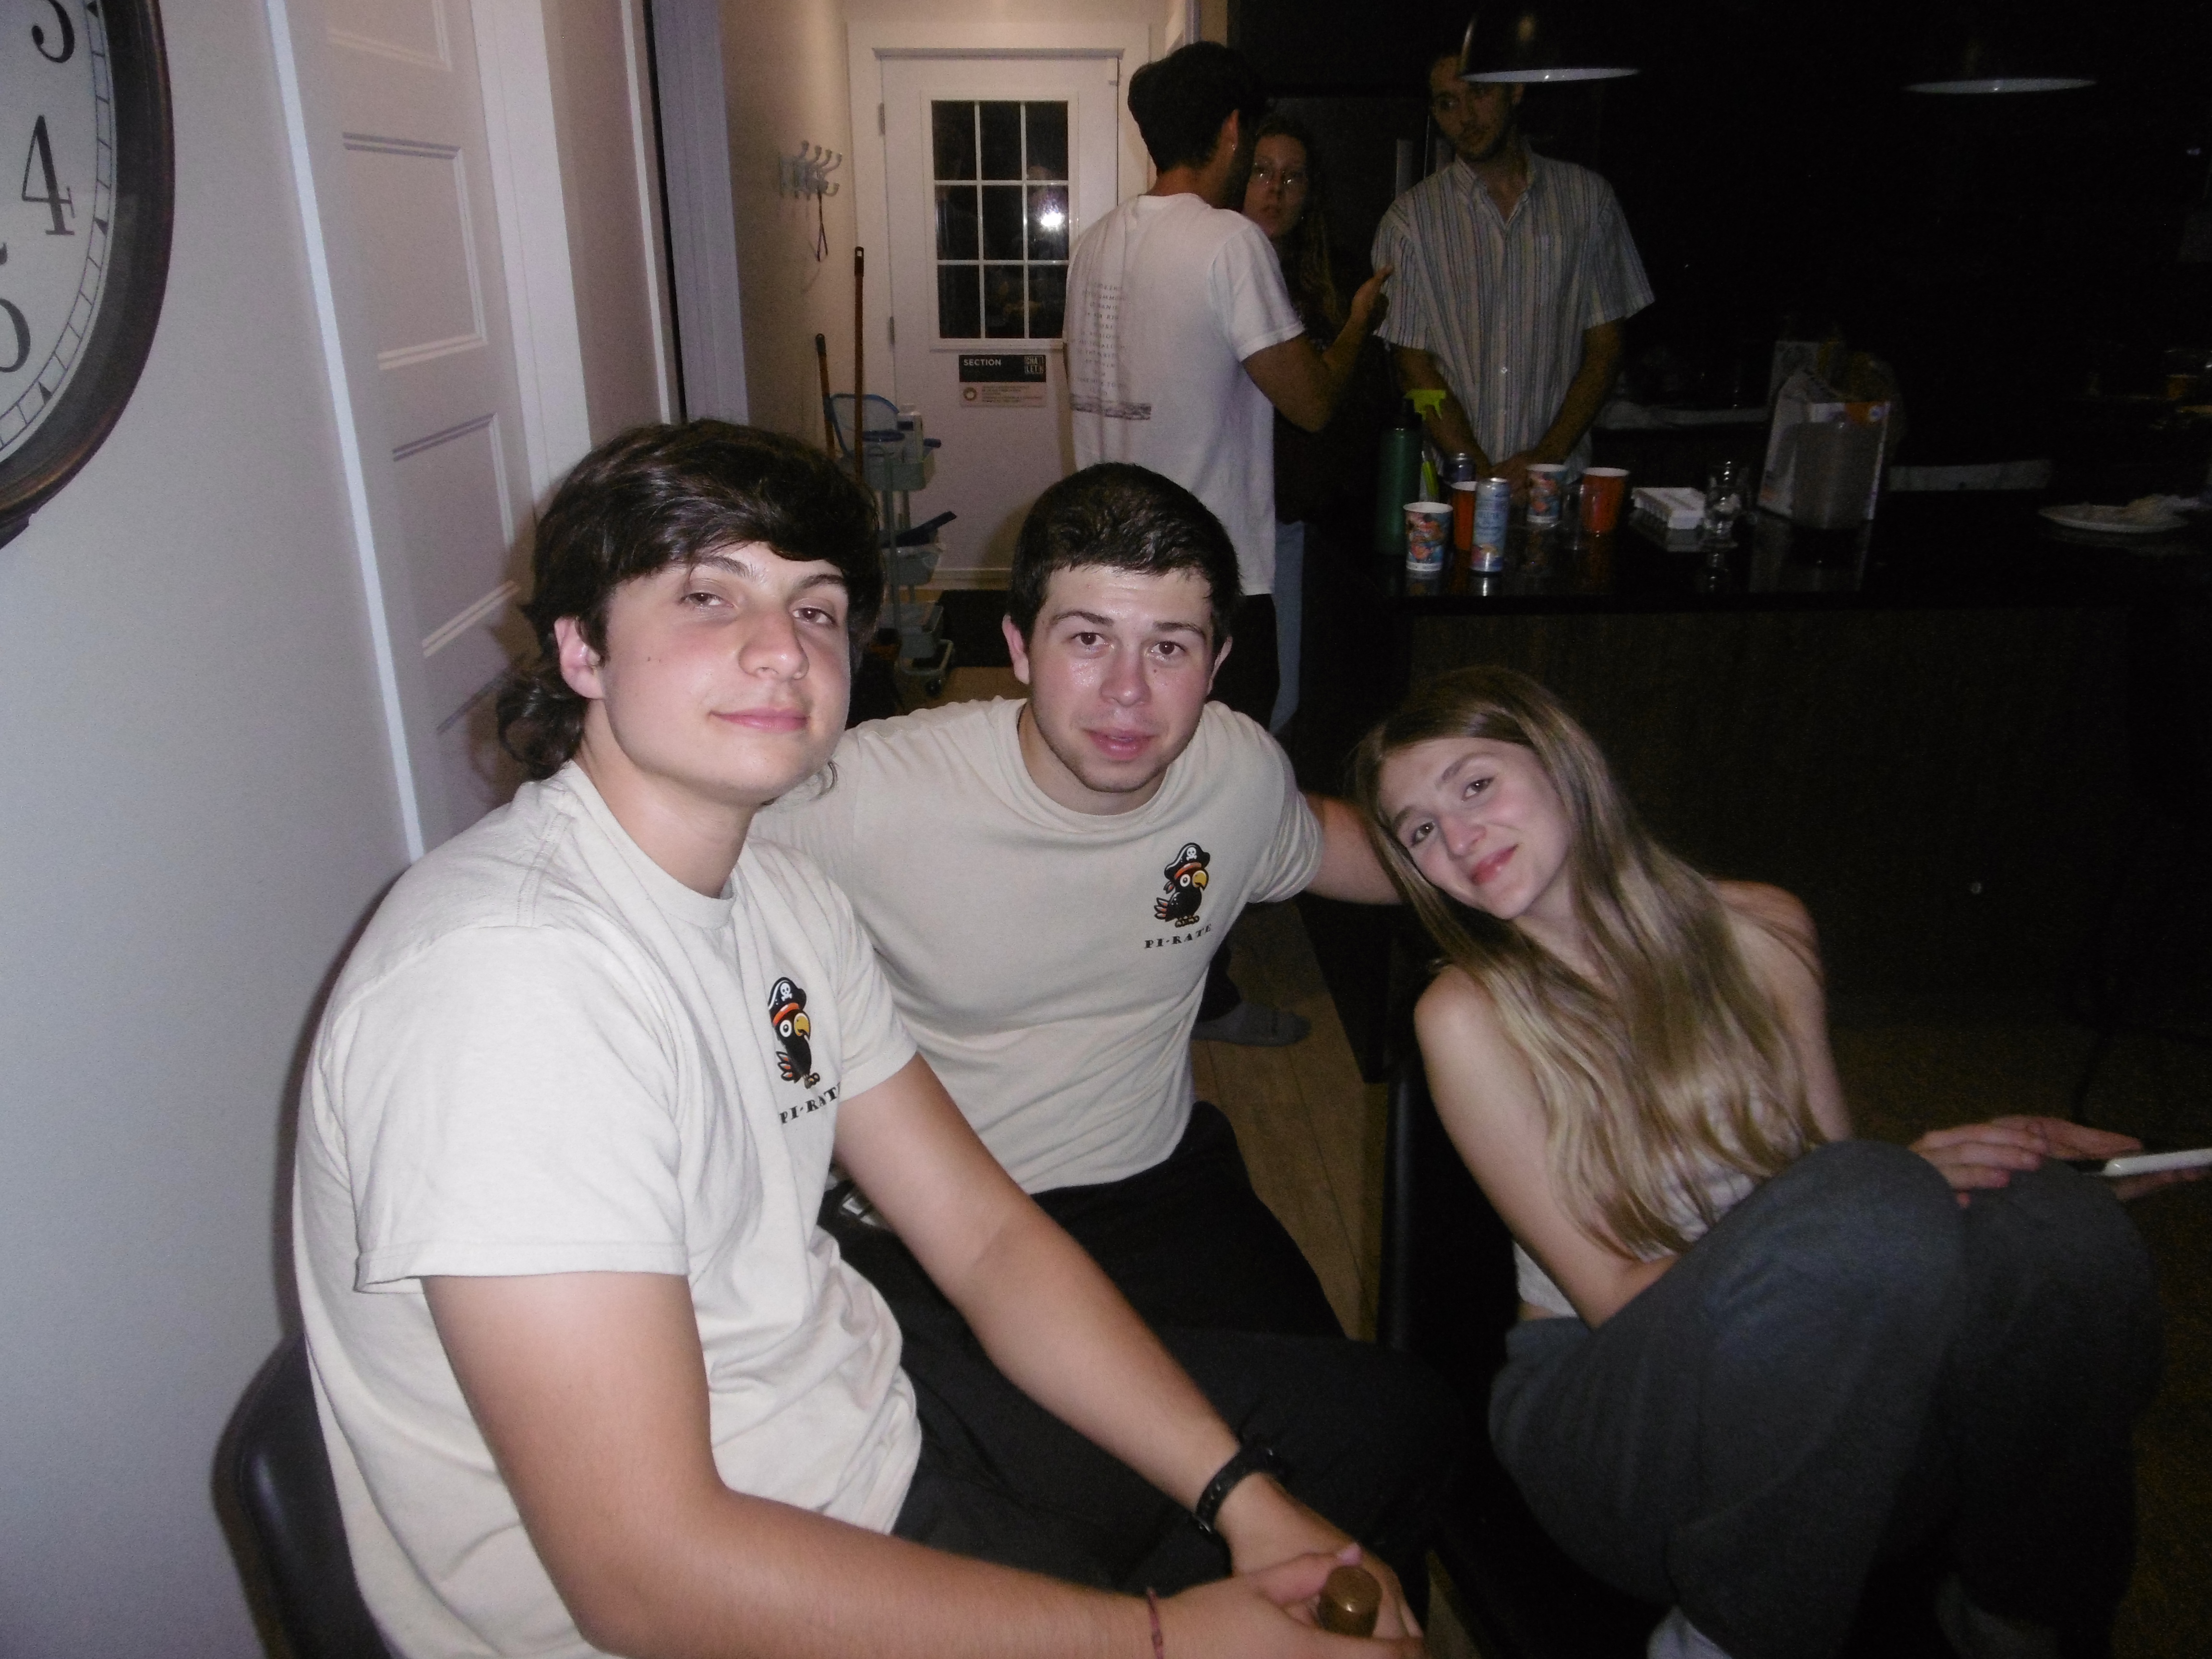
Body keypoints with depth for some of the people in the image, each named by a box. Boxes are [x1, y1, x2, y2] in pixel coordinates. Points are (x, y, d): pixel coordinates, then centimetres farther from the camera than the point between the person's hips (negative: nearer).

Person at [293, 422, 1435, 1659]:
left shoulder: (787, 898, 1)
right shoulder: (512, 973, -27)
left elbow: (988, 1240, 2)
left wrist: (1245, 1496, -8)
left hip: (881, 1438, 8)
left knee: (1371, 1424, 18)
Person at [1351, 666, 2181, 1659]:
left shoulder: (1760, 931, 3)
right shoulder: (1468, 1015, -9)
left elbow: (1835, 1162, 12)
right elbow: (1615, 1298, -9)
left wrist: (1998, 1161, -9)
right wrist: (1892, 1200, -17)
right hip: (1610, 1411, -4)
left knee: (2060, 1223, -26)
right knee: (1861, 1206, -33)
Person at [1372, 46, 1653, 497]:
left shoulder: (1587, 197, 9)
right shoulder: (1410, 218, 5)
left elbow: (1605, 346, 8)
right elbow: (1414, 363, 1)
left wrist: (1547, 456, -6)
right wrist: (1483, 476, -9)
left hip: (1559, 476, 1)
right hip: (1451, 481, -1)